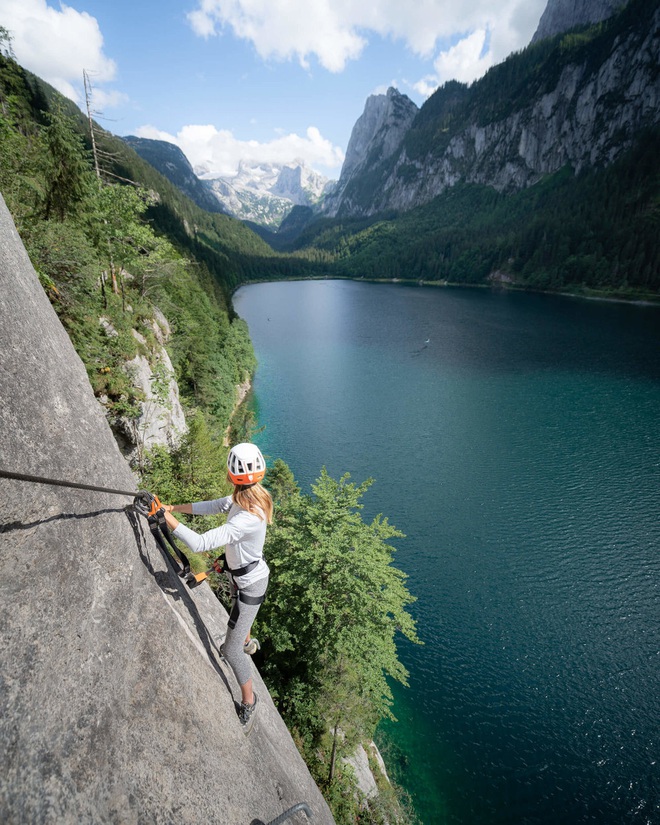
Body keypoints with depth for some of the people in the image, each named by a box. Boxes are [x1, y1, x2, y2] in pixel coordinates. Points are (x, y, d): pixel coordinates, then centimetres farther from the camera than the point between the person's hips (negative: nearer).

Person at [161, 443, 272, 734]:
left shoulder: (248, 518, -41)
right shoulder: (246, 498, -15)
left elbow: (199, 543, -42)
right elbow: (212, 506, -1)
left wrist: (167, 518, -34)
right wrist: (174, 507, -5)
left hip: (249, 584, -9)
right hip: (241, 574, 9)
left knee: (232, 651, 4)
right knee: (238, 612, 37)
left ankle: (248, 701, 30)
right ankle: (246, 643, 70)